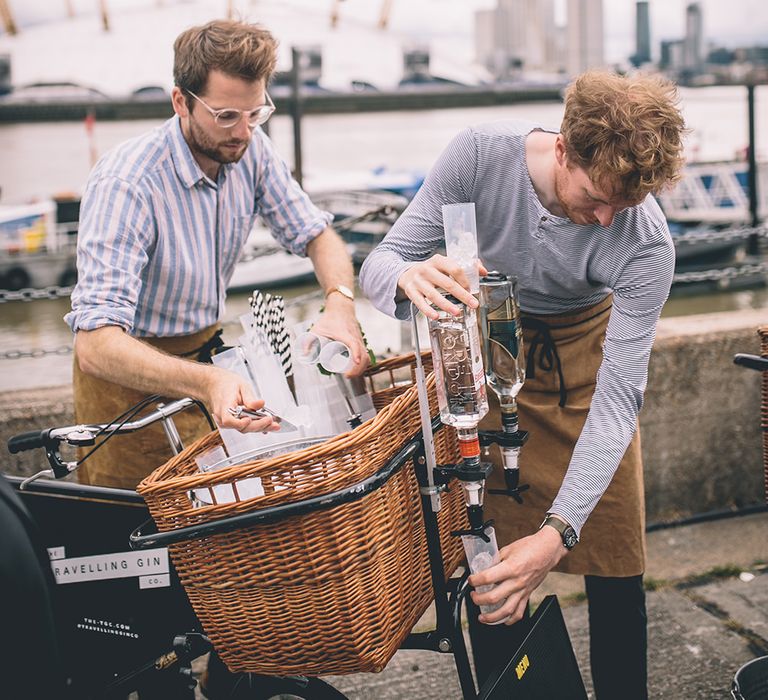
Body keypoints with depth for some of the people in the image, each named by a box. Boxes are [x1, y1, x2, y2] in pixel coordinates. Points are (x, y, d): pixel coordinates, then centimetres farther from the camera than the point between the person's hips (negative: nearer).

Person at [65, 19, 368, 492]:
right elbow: (95, 345, -39)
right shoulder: (126, 185, -31)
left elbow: (316, 234, -1)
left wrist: (340, 302, -25)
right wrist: (206, 382, -56)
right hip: (132, 374, -5)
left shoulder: (249, 150, -11)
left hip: (204, 353, 6)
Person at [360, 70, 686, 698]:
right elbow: (380, 264, -22)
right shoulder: (482, 154, -28)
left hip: (584, 349, 0)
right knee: (491, 553, -2)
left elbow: (617, 400, -29)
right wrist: (409, 278, -48)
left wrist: (559, 531, -40)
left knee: (615, 560, -3)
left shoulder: (646, 242, -30)